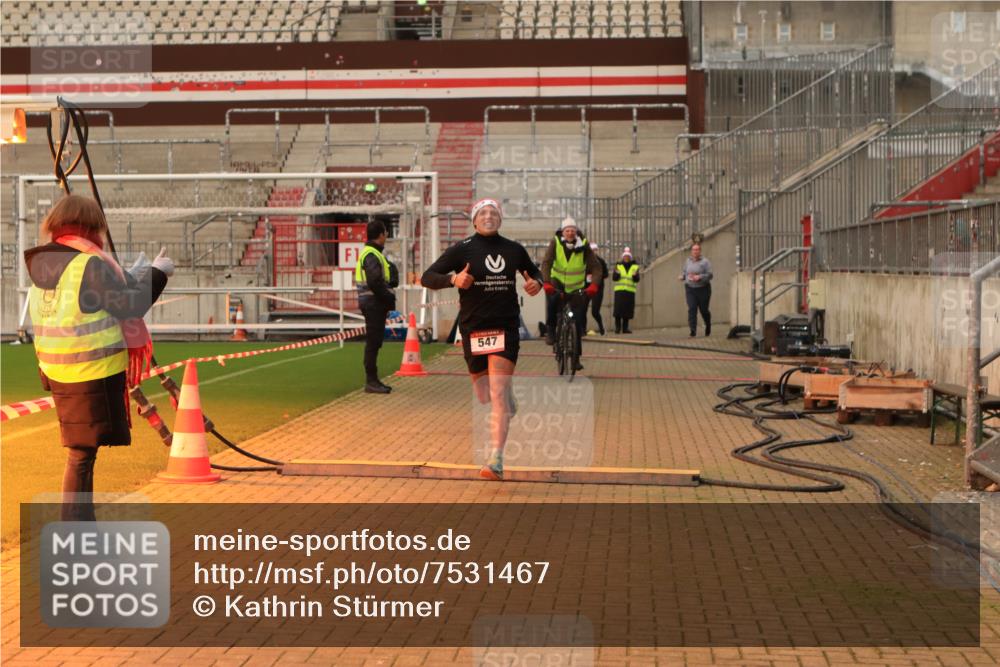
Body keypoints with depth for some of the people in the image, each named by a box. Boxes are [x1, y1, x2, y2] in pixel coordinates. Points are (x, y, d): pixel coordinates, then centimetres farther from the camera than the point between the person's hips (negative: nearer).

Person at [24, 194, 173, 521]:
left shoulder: (41, 264, 8)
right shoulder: (91, 263, -16)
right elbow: (129, 306, -14)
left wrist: (132, 276, 20)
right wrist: (158, 273, -1)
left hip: (57, 370, 8)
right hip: (93, 372, -8)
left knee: (81, 451, 19)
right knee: (82, 454, -2)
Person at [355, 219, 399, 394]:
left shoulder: (372, 253, 19)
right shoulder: (371, 255, -15)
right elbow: (374, 282, -23)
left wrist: (388, 298, 8)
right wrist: (388, 299, -14)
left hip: (375, 304, 10)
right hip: (373, 303, -10)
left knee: (374, 342, 14)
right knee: (373, 342, -7)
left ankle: (373, 380, 20)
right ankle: (371, 382, -5)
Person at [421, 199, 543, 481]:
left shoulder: (514, 250, 7)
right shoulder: (461, 250, -1)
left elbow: (534, 271, 26)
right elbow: (426, 277, -4)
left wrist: (537, 282, 2)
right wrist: (453, 279, -23)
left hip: (505, 328, 0)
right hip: (473, 329, 0)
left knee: (498, 394, -14)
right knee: (484, 398, 10)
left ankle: (495, 460, -16)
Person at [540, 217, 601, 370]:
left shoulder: (584, 246, -13)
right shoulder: (555, 243, -14)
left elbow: (596, 267, -18)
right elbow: (546, 263, -25)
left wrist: (594, 285, -36)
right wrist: (546, 282, -41)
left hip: (577, 288, 1)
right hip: (558, 282, -1)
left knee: (577, 322, -1)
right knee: (552, 297, -36)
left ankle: (576, 357, 11)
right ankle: (550, 330, -17)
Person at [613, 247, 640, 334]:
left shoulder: (635, 267, 8)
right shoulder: (618, 266, 6)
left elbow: (637, 280, 2)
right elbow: (614, 278, 0)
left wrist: (635, 275, -19)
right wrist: (617, 273, -21)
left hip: (630, 291, 1)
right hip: (619, 290, -1)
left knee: (627, 309, 1)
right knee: (618, 309, -10)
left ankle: (625, 328, 8)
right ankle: (617, 327, -6)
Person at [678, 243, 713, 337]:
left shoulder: (705, 262, -6)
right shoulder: (687, 261, 8)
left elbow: (709, 275, -11)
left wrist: (699, 277, -26)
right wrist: (682, 276, 1)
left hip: (703, 289, -3)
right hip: (690, 288, 3)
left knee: (703, 309, 7)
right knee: (692, 309, -11)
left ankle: (708, 325, 37)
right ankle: (693, 330, -14)